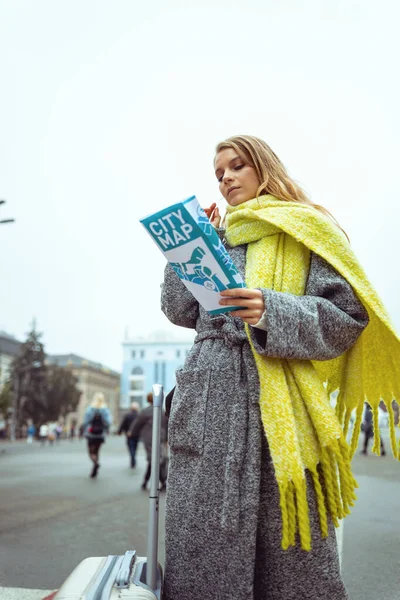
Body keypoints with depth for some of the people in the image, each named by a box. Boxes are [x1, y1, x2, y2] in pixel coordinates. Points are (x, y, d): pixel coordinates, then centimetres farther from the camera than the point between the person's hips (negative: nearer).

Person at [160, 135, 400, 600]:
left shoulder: (306, 229, 7)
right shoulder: (217, 238, 23)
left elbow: (346, 315, -4)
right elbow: (180, 310, 17)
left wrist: (270, 312, -18)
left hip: (279, 404, -4)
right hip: (209, 403, 5)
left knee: (287, 546, -4)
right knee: (205, 544, 2)